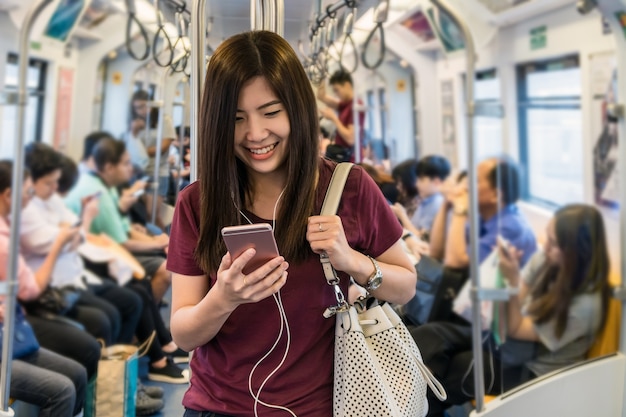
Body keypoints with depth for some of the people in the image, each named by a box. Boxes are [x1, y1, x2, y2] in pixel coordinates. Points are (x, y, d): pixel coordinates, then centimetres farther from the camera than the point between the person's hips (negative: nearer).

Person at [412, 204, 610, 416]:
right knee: (428, 335, -17)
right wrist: (509, 274, -17)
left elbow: (516, 329, -19)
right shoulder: (545, 260, -8)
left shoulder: (585, 304, -25)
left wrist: (512, 280, -30)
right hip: (503, 337, 6)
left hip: (530, 370, -6)